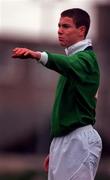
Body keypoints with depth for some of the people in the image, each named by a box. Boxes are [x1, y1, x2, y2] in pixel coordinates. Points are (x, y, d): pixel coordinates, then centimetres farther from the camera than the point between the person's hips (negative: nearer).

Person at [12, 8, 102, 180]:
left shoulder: (86, 58, -10)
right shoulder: (72, 58, 20)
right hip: (61, 140, 9)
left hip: (79, 140, -9)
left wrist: (38, 55, -55)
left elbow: (64, 63, -36)